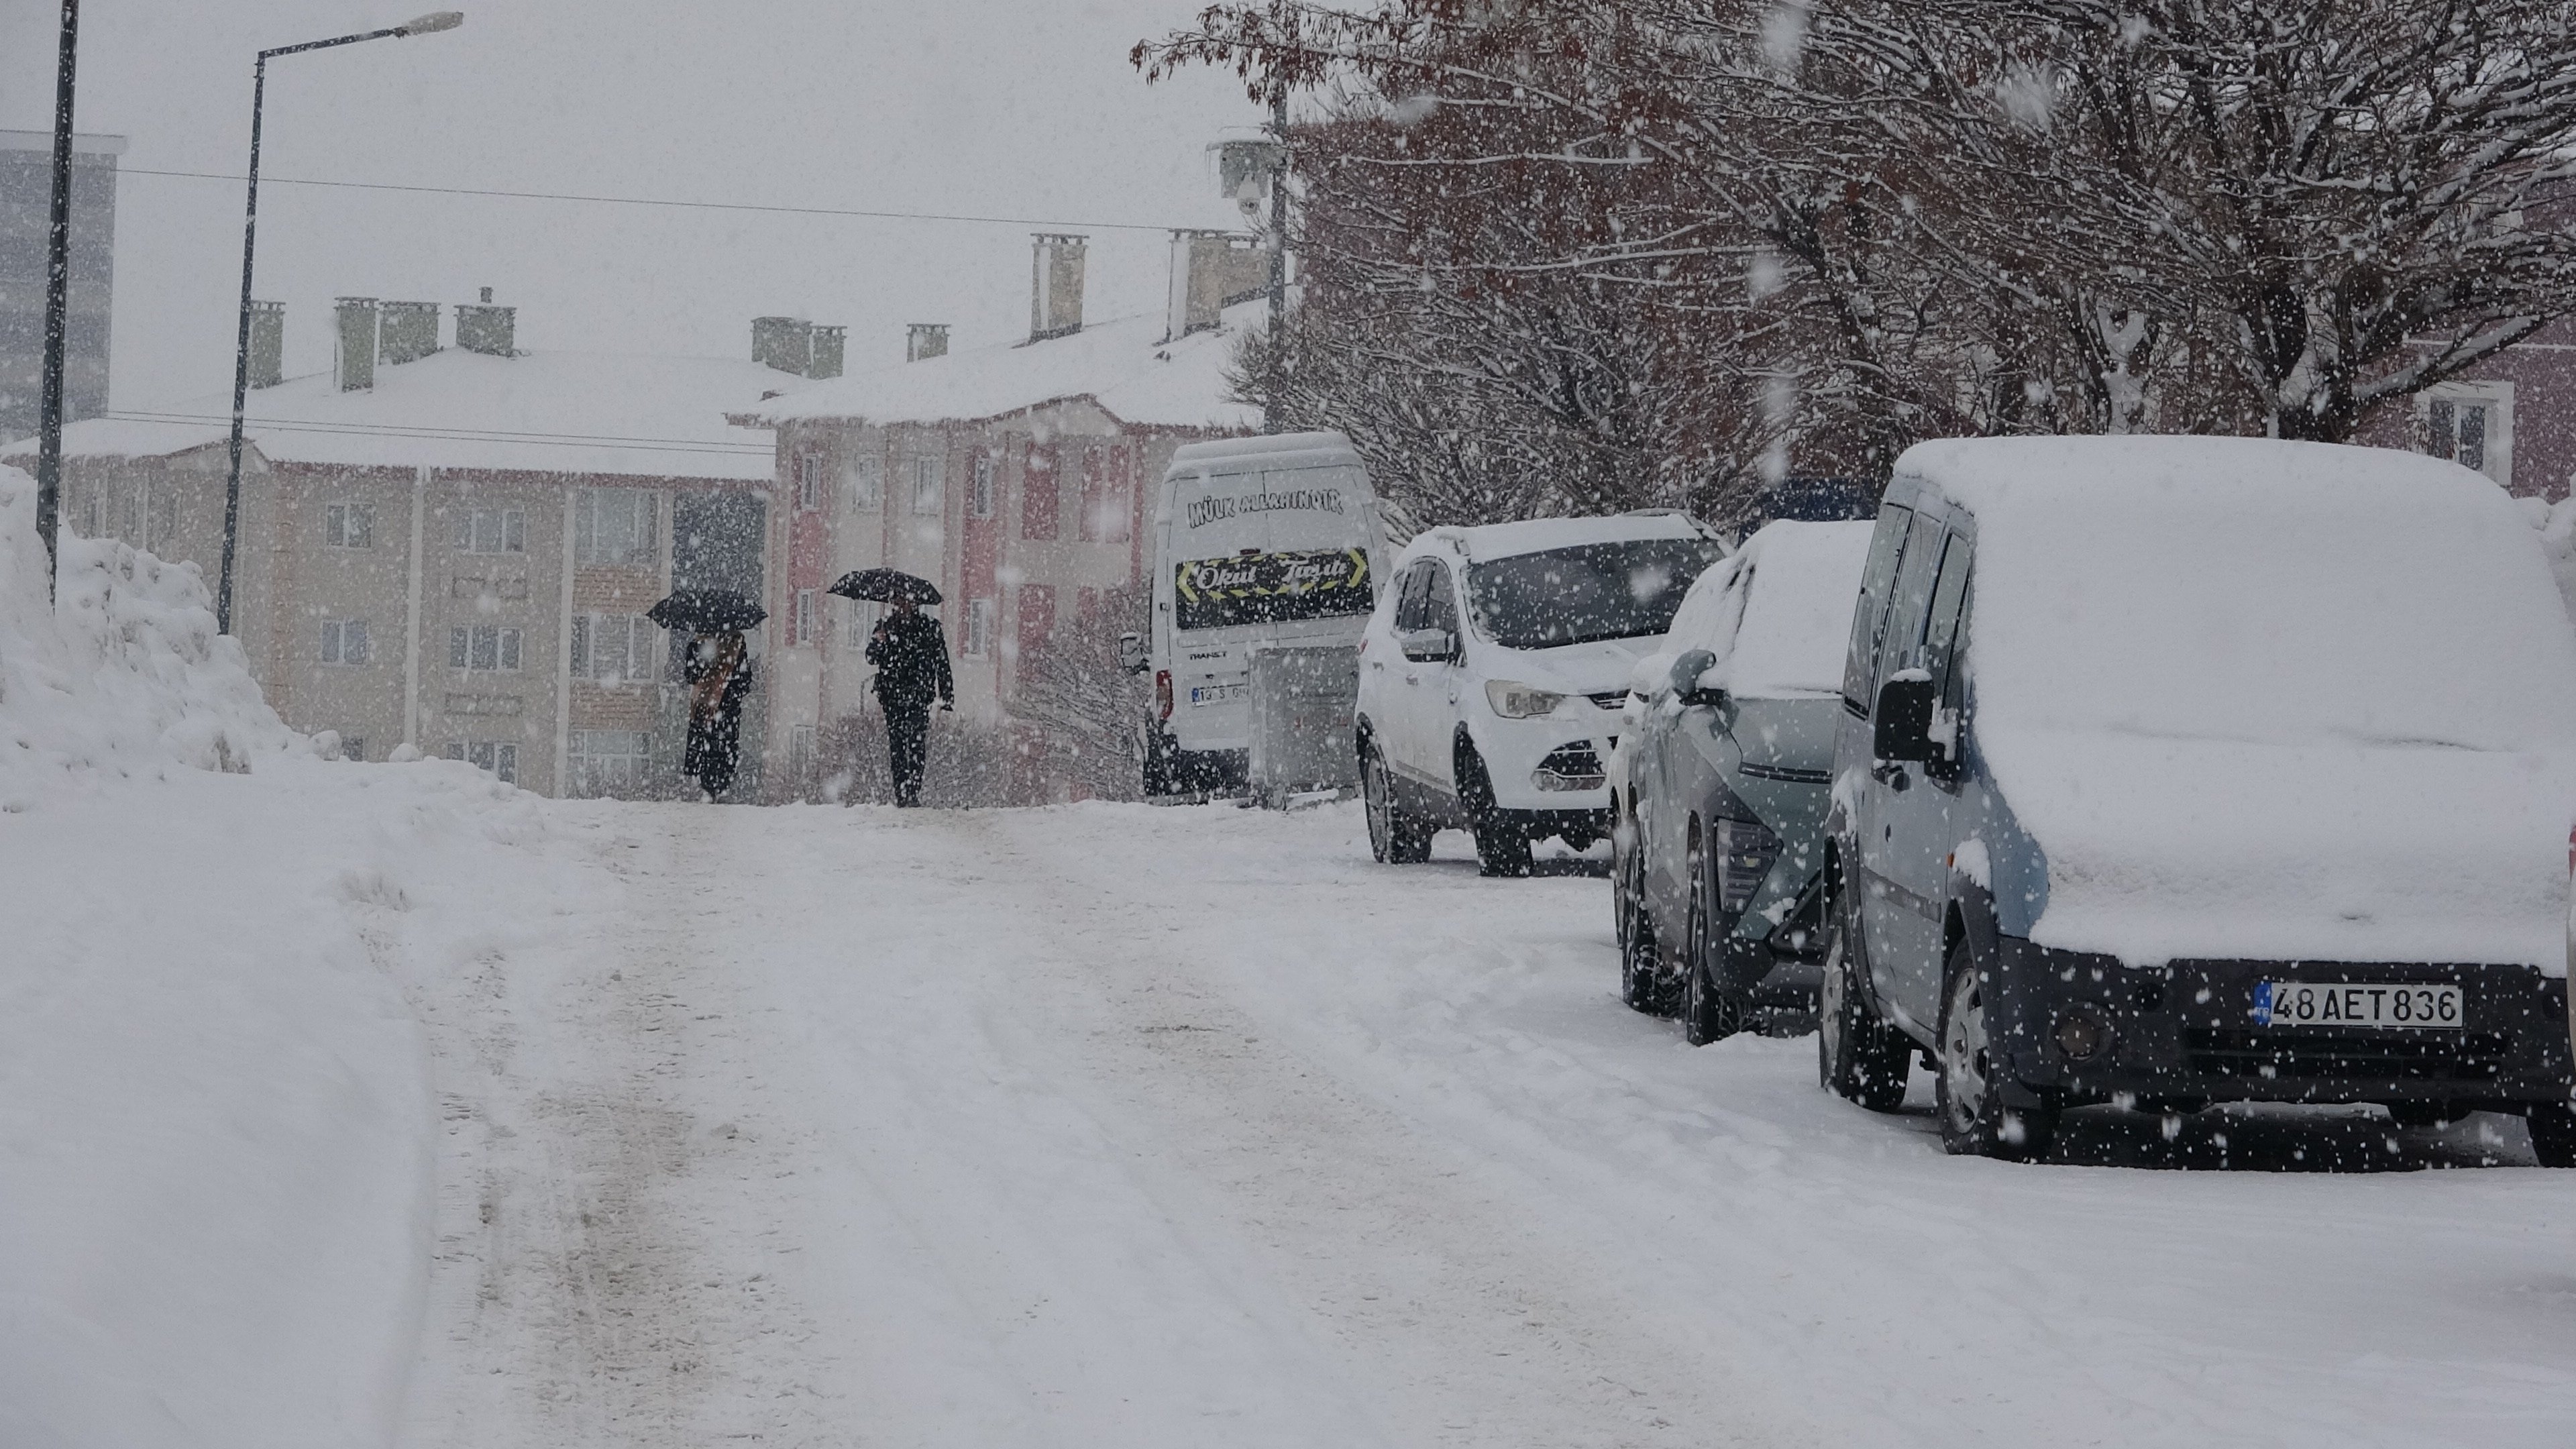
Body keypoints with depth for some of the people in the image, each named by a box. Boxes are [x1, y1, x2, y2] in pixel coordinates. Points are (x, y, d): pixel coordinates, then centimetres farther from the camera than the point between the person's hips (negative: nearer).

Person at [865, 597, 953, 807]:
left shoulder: (930, 628, 6)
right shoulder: (887, 627, 11)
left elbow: (942, 663, 8)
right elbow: (872, 658, 3)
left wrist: (947, 696, 4)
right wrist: (878, 642, -20)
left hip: (919, 697, -2)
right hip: (893, 698, 2)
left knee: (916, 744, -14)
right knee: (896, 746, 1)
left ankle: (914, 793, -18)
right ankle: (900, 794, 5)